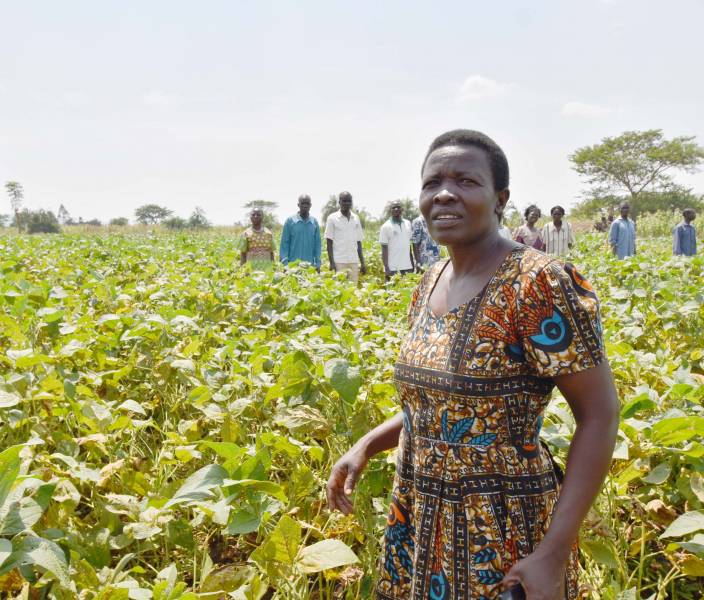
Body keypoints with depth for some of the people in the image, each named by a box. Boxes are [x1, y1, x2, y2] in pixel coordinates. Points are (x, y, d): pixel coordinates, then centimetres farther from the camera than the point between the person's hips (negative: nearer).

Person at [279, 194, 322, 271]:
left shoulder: (314, 222, 8)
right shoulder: (290, 221, 1)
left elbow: (317, 244, 10)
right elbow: (284, 243, 1)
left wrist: (317, 264, 4)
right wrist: (285, 263, -6)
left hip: (310, 265, 2)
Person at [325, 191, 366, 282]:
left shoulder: (356, 219, 12)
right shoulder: (332, 218, 1)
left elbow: (359, 242, 14)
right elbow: (329, 243, -1)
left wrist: (362, 263, 9)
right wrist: (331, 262, -9)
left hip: (354, 262, 4)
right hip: (339, 261, -3)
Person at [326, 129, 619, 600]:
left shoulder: (537, 284, -19)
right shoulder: (431, 284, 3)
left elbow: (601, 414, -18)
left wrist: (554, 552, -21)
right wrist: (366, 446, 2)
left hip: (504, 532, -7)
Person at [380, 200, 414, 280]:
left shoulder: (408, 224, 9)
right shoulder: (386, 227, -4)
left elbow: (409, 245, 14)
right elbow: (384, 249, -6)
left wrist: (413, 264, 11)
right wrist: (386, 268, -13)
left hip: (407, 267, 4)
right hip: (392, 268, -4)